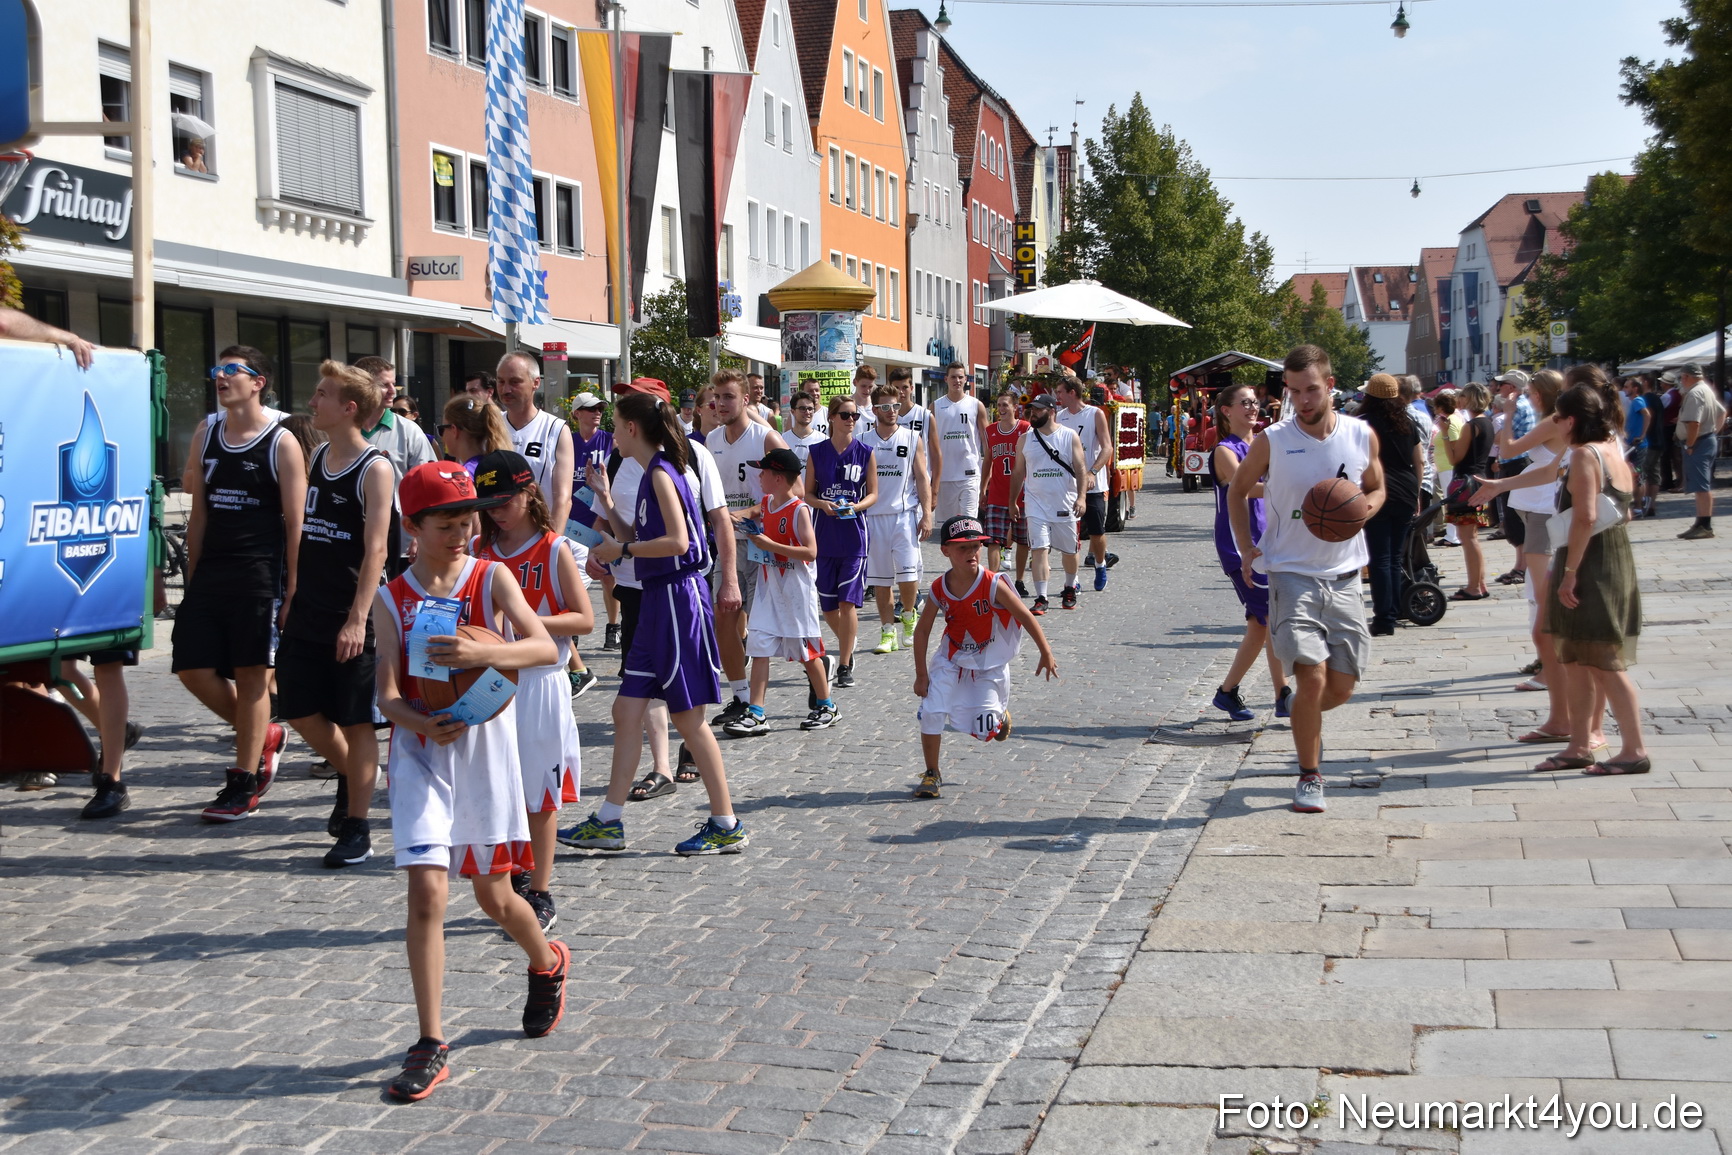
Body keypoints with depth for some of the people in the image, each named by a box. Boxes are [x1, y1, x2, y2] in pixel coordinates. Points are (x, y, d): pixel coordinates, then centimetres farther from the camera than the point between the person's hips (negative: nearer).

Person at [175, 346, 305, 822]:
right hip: (210, 570, 6)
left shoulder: (281, 443, -5)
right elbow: (198, 511, 15)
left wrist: (291, 585, -10)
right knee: (192, 669, 1)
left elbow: (295, 521, -6)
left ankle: (243, 785, 7)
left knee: (250, 674, -2)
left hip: (259, 573, -6)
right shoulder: (206, 433, 12)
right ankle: (263, 736, 24)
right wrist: (194, 576, 12)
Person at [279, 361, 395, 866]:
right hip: (307, 615, 7)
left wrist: (358, 619, -23)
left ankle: (358, 830, 10)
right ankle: (349, 774, 35)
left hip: (350, 620, -7)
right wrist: (292, 597, 16)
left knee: (355, 723, 0)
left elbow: (376, 549, -18)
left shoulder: (375, 469, -12)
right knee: (300, 711, 9)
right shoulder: (315, 458, 10)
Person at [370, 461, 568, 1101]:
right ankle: (431, 1045, -5)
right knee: (427, 890, -13)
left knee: (494, 896, 12)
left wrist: (482, 652, -33)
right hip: (422, 753, 0)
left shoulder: (492, 578, -2)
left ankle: (548, 964, 45)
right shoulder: (391, 599, 2)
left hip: (487, 750, 0)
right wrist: (422, 724, -26)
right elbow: (386, 693, -4)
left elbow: (545, 647, -15)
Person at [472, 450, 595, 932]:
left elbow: (584, 619, -9)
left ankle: (541, 896, 10)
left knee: (538, 792, 2)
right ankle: (515, 879, 25)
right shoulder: (480, 549, 7)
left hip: (539, 682, -4)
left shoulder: (554, 549, -6)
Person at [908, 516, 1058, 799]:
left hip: (989, 666, -2)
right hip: (951, 661, 2)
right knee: (930, 713, -14)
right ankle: (932, 774, 5)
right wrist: (921, 674, -5)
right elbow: (922, 631, -2)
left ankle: (1000, 715, 36)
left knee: (985, 731, -3)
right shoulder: (940, 589, -12)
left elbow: (1025, 616, -13)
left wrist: (1046, 654, -10)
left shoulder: (993, 585, -22)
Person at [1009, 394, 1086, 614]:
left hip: (1065, 503, 0)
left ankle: (1070, 589, 36)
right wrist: (1013, 501, 11)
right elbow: (1018, 472, 13)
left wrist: (1080, 497, -15)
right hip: (1036, 503, 1)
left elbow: (1080, 468, -4)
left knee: (1069, 550, 12)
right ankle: (1040, 599, -13)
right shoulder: (1025, 439, 6)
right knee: (1039, 549, -12)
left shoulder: (1070, 436, 0)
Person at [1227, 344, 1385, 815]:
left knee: (1341, 687, 4)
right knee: (1312, 678, -14)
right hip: (1292, 574, -3)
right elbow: (1237, 490, 10)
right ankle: (1309, 777, 4)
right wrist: (1246, 548, 0)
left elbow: (1377, 488, 17)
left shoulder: (1362, 436, 0)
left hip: (1344, 576, 3)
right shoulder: (1271, 441, -6)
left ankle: (1306, 722, 39)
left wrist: (1366, 507, -7)